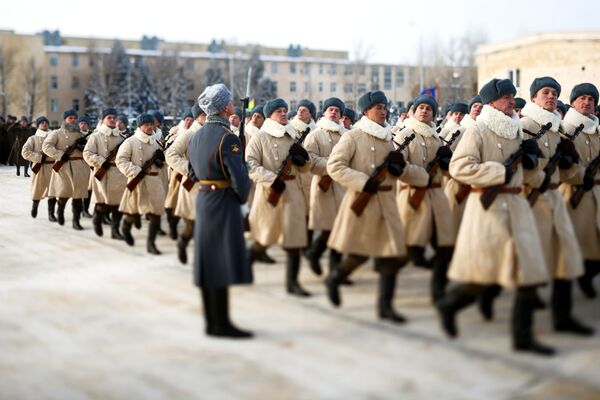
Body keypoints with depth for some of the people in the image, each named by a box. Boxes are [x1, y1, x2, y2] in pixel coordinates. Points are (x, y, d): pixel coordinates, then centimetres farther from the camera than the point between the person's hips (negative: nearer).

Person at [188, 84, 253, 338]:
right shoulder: (227, 138, -17)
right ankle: (222, 324, 0)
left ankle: (212, 322, 20)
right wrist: (242, 197, -3)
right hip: (223, 204, -9)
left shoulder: (196, 137, 10)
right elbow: (240, 179, -20)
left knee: (207, 261, 12)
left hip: (202, 200, 9)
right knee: (224, 264, -4)